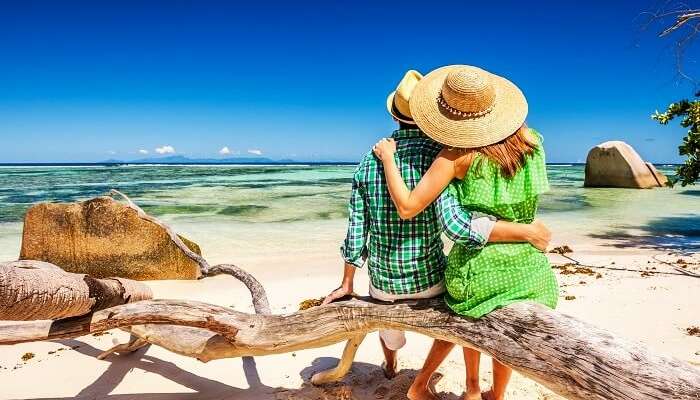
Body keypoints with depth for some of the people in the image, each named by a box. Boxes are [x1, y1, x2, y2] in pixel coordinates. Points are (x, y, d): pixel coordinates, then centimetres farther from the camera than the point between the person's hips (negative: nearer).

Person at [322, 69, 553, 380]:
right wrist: (528, 231, -24)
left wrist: (347, 283, 11)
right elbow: (457, 225, -33)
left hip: (382, 280, 4)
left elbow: (356, 231, 0)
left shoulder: (370, 159, -3)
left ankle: (390, 365, 63)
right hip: (428, 278, -4)